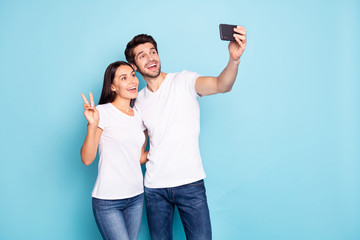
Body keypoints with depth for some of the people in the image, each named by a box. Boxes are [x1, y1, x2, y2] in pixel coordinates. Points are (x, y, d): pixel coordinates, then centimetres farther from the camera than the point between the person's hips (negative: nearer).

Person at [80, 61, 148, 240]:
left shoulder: (139, 116, 10)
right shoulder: (103, 112, -9)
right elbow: (86, 159, -15)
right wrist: (93, 125, -27)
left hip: (136, 197, 6)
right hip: (108, 201, -6)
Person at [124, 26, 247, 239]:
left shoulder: (184, 81, -4)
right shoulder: (139, 101, 8)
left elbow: (222, 85, -25)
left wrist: (234, 59, -43)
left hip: (190, 183, -3)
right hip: (155, 187, 4)